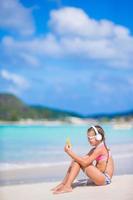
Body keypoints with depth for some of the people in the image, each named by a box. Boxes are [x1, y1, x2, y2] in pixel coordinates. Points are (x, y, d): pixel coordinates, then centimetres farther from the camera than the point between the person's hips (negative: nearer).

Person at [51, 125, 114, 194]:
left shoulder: (100, 148, -16)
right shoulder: (94, 149, 15)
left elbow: (85, 162, -24)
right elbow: (83, 159, 7)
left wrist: (71, 153, -23)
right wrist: (71, 153, -7)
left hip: (105, 179, -10)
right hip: (100, 176, 10)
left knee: (80, 162, -19)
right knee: (76, 160, 0)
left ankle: (67, 186, -19)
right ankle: (63, 183, -2)